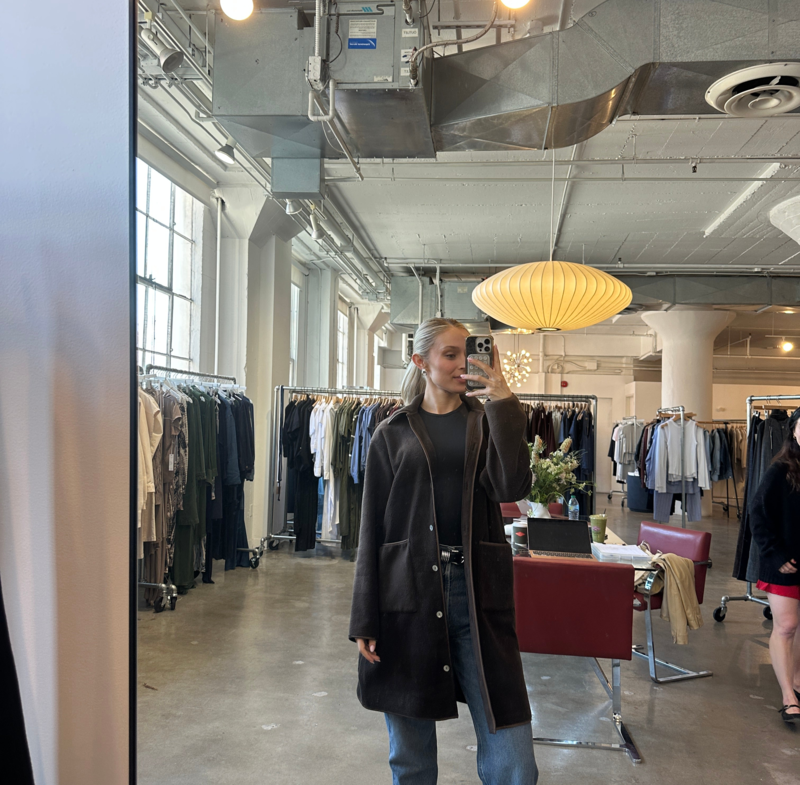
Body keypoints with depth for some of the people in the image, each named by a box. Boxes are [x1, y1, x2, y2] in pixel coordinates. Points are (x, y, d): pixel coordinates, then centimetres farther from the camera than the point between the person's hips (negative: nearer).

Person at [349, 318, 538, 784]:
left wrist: (500, 395, -12)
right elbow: (372, 530, 5)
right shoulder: (393, 434, 7)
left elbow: (513, 487, -10)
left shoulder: (488, 422, 10)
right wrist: (365, 622, 1)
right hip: (409, 593, 0)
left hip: (479, 595, 1)